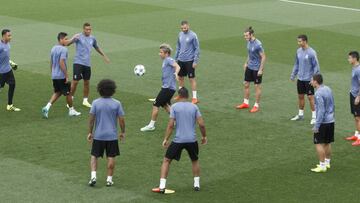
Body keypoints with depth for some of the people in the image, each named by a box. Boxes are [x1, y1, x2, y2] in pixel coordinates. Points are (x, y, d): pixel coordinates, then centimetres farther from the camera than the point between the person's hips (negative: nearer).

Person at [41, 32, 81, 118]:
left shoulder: (53, 49, 10)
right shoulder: (63, 49, -17)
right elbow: (61, 63, -23)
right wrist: (67, 76, -19)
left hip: (54, 76, 8)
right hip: (61, 76, -8)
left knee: (57, 92, 17)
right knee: (67, 93, 8)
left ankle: (47, 107, -1)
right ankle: (71, 110, 21)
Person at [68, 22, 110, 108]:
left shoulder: (92, 38, 9)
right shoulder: (79, 36, -8)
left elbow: (97, 48, 28)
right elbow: (68, 43, -22)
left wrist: (104, 56, 34)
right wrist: (74, 39, -42)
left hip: (87, 64, 5)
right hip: (78, 62, -5)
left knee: (87, 82, 10)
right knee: (75, 81, -7)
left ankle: (85, 100, 23)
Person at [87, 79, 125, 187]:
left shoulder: (95, 103, -6)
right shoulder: (117, 104, -7)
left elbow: (91, 119, -4)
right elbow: (121, 120, -4)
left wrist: (90, 132, 7)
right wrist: (122, 132, 10)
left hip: (98, 135, 0)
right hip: (112, 135, 0)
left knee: (94, 156, 12)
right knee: (111, 157, 8)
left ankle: (93, 176, -1)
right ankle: (109, 179, 11)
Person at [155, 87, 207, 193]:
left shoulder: (174, 106, -1)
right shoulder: (194, 107, 5)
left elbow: (171, 125, -7)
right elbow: (201, 124, 0)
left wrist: (166, 139, -1)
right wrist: (204, 136, 15)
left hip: (178, 140, -2)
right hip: (192, 140, 2)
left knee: (166, 160, 10)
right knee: (195, 160, 27)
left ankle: (162, 186, 1)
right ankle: (197, 184, 27)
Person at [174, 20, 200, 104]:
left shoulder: (193, 35, -12)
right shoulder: (180, 34, 7)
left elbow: (197, 49, -10)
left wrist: (195, 61, -13)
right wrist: (176, 58, 16)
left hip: (189, 61, -6)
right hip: (180, 60, 6)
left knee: (192, 78, -3)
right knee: (180, 77, 14)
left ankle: (195, 98, 1)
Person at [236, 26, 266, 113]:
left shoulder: (258, 44, -23)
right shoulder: (249, 42, 2)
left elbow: (263, 57, -20)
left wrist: (261, 70, -20)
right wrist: (246, 63, 20)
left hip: (257, 69, -8)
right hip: (249, 67, 8)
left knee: (257, 87, 4)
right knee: (246, 84, 13)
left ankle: (256, 106, 14)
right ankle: (245, 103, 25)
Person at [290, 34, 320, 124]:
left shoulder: (311, 52, -15)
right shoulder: (299, 51, 5)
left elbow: (316, 66, -13)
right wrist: (293, 75, 14)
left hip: (308, 79, -6)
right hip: (300, 79, 6)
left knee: (310, 97, -3)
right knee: (300, 96, 14)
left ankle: (314, 117, 4)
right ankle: (300, 115, 27)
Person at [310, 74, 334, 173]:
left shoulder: (318, 94, -19)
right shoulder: (328, 89, 8)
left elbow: (321, 110, -22)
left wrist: (316, 126, -18)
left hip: (323, 122, -9)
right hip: (331, 120, 9)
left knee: (319, 144, -2)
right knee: (327, 143, 17)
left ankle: (322, 166, -1)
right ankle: (327, 162, 25)